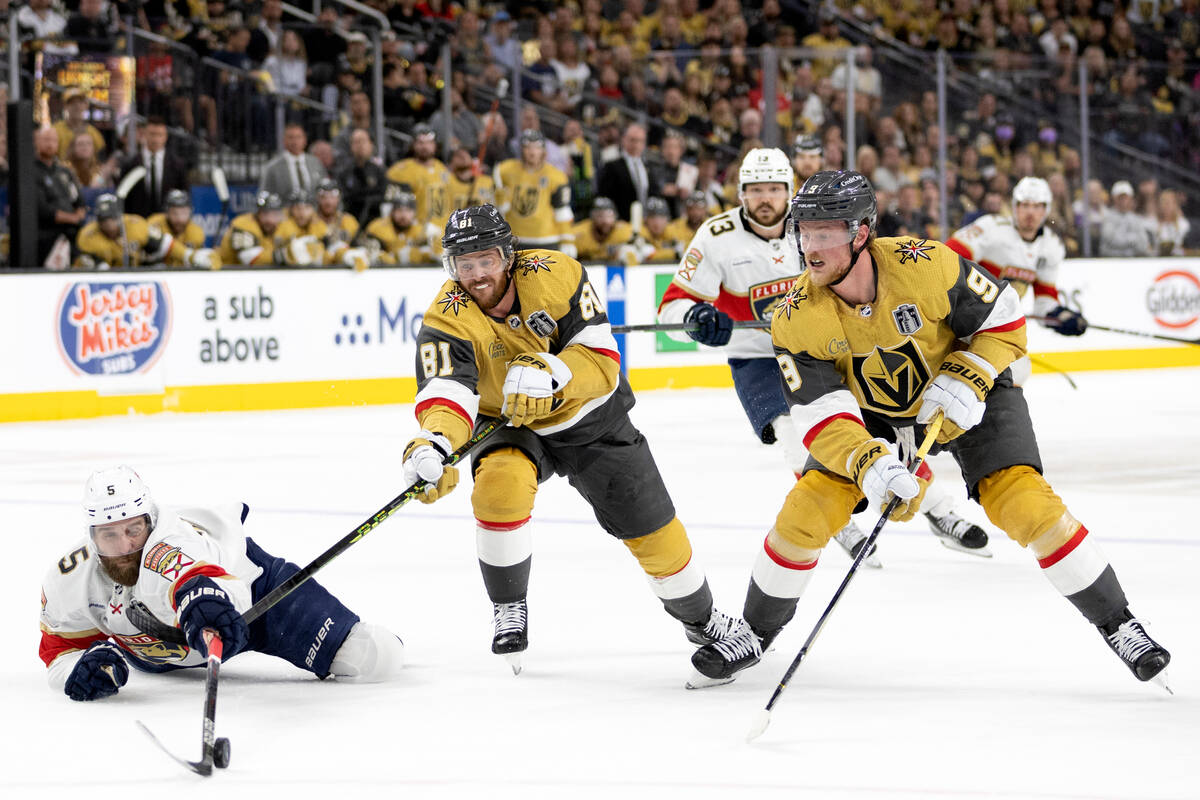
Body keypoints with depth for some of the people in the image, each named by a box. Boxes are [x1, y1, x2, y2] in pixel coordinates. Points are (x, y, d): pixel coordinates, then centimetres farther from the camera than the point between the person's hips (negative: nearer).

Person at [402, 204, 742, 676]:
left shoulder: (556, 275, -23)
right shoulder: (447, 319, -25)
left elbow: (602, 359, -24)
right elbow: (445, 393, -40)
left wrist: (550, 375, -44)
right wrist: (434, 444, -61)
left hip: (590, 418, 1)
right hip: (511, 426, -1)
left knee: (652, 529, 4)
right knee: (499, 484, -33)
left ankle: (699, 617, 33)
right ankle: (508, 611, -12)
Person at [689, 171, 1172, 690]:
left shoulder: (925, 266, -31)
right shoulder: (797, 320, -24)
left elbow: (1003, 320, -15)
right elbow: (821, 415, -26)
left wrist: (965, 383, -28)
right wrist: (871, 466, -42)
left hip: (969, 399, -2)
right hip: (870, 413, 2)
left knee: (1027, 505, -18)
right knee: (807, 509, -10)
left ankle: (1117, 624, -4)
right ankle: (755, 632, 13)